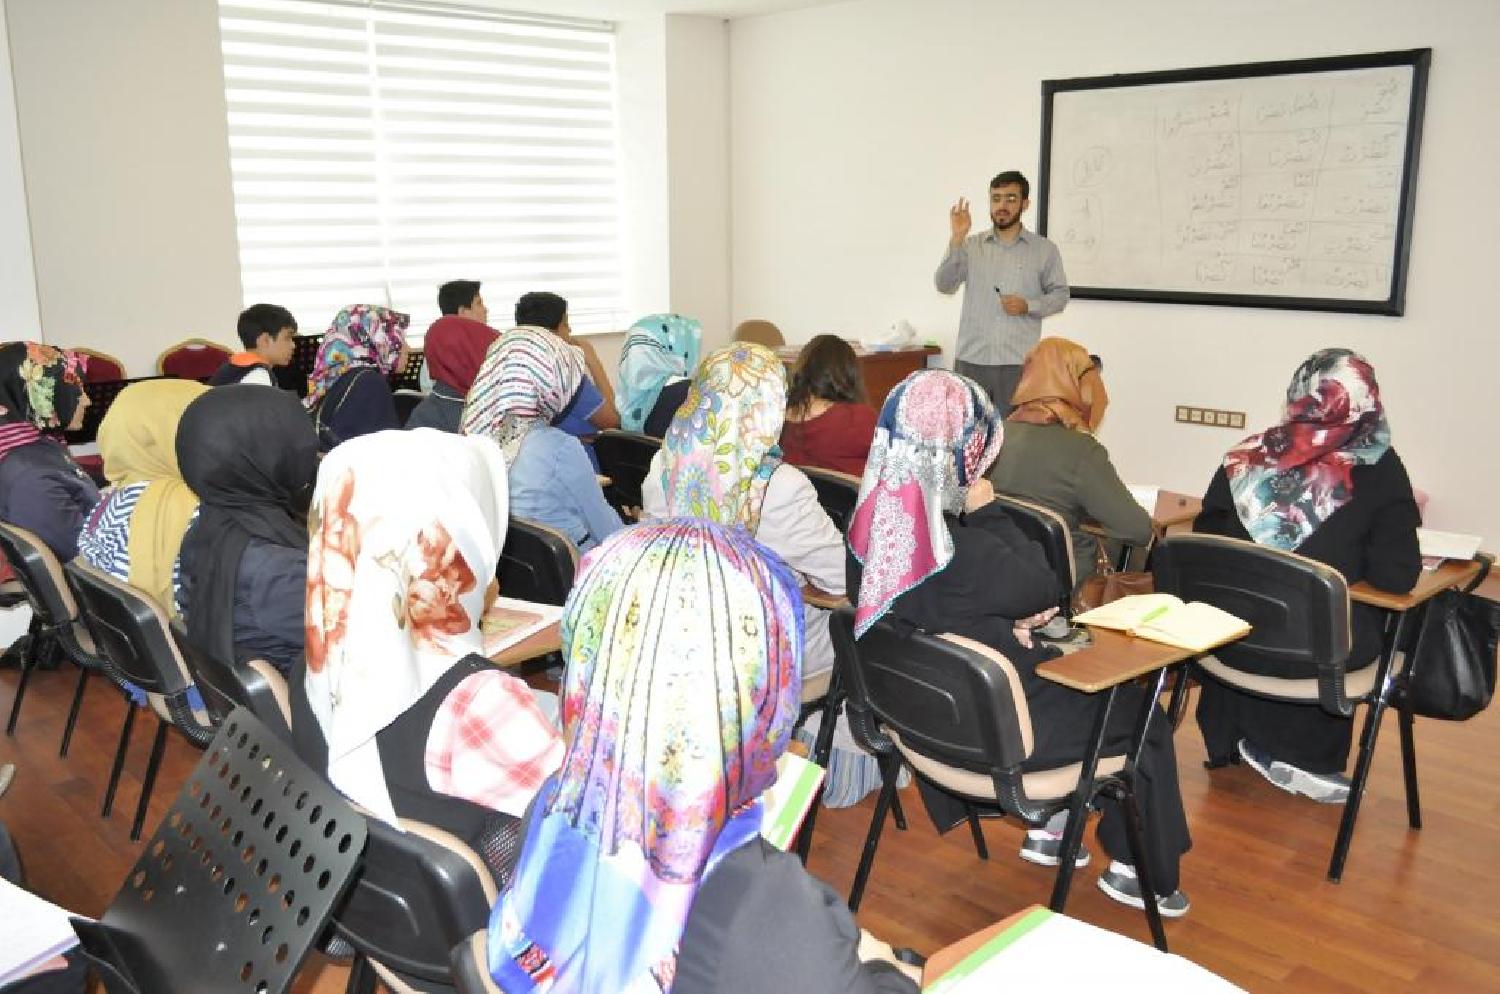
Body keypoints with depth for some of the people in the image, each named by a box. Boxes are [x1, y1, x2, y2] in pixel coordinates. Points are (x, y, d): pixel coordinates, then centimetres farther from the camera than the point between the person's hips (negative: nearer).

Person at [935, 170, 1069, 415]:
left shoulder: (1044, 249, 5)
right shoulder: (972, 245, 8)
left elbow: (1060, 294, 9)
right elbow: (944, 285, -3)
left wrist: (1028, 306, -9)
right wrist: (957, 239, -13)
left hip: (1018, 362, -1)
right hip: (971, 359, 1)